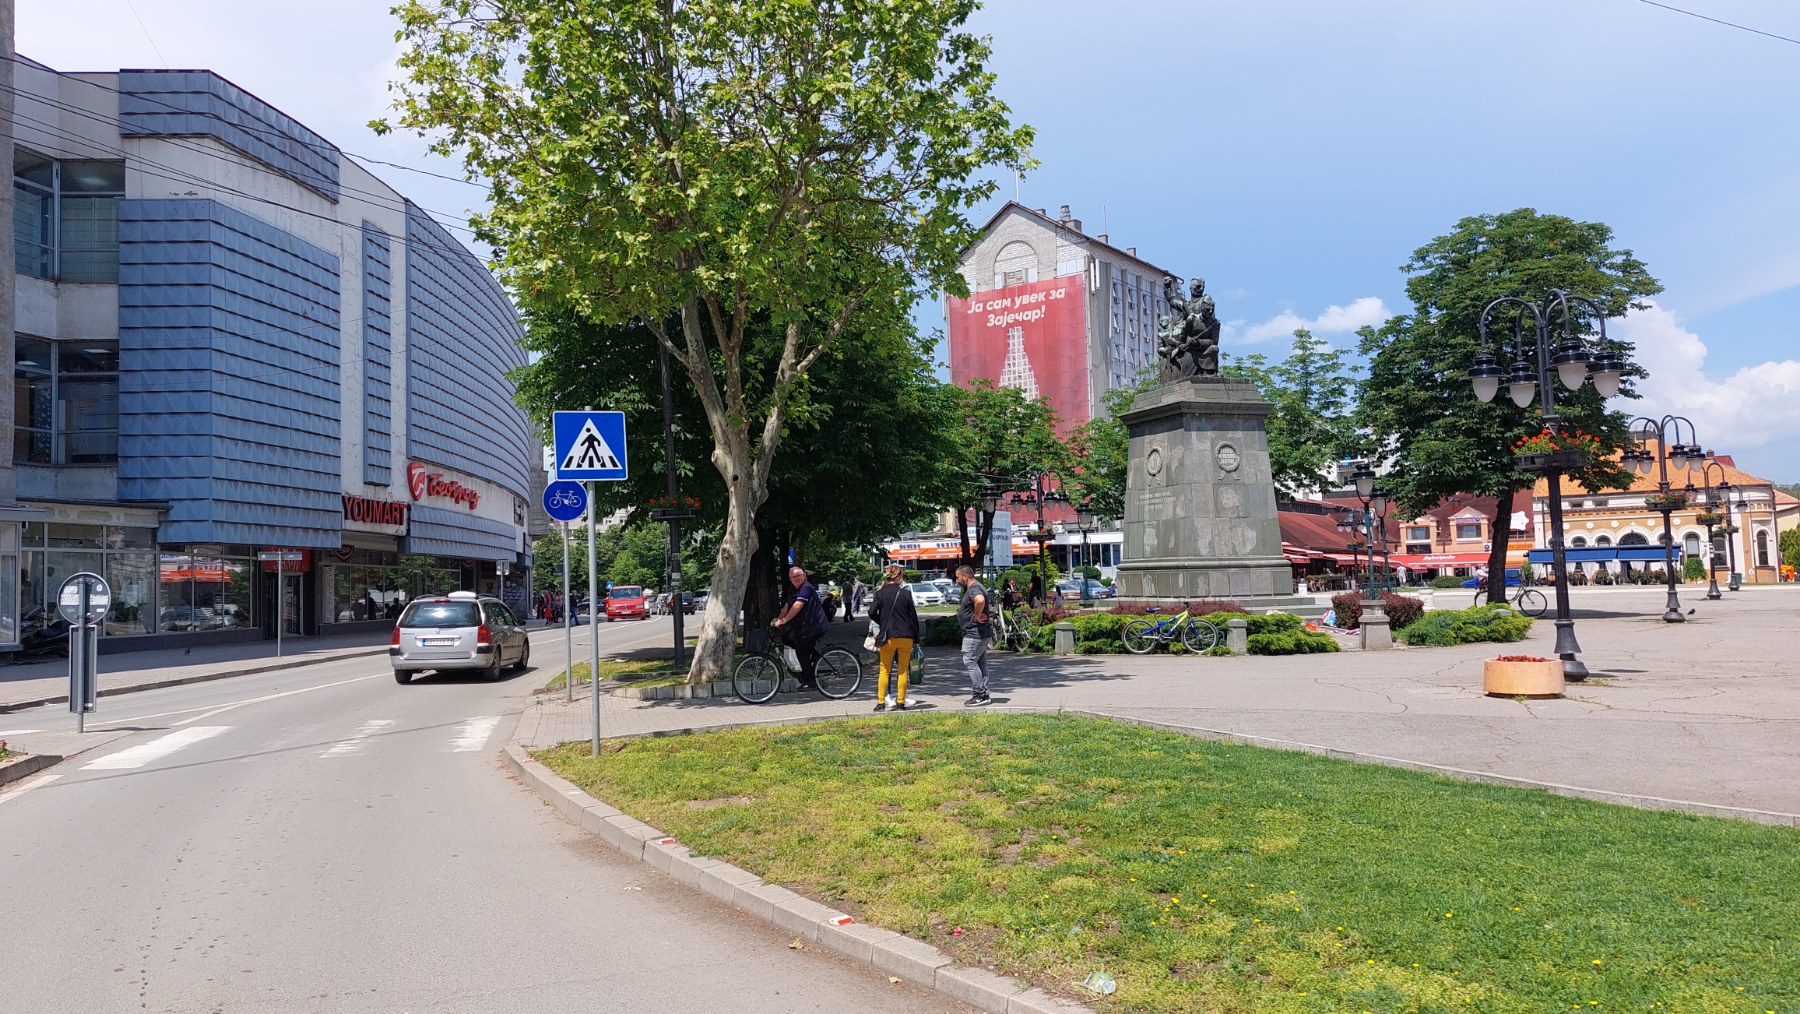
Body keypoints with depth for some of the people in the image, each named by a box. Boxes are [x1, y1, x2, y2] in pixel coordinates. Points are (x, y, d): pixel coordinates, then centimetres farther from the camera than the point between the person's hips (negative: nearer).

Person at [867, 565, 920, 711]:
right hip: (906, 636, 0)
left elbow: (872, 612, -11)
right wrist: (916, 638, 8)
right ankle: (900, 702, 9)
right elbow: (913, 616, 0)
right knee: (903, 670, 9)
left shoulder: (880, 593, -3)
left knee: (884, 669, 9)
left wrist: (882, 623, 9)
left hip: (888, 637, 0)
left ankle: (881, 702, 6)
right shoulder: (906, 594, -2)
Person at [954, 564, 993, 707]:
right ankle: (983, 695, 15)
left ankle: (980, 695, -9)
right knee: (981, 663, 11)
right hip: (981, 633, 11)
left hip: (975, 633, -11)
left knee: (969, 662, -9)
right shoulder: (974, 587, 18)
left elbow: (980, 600, -39)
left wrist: (976, 615, -25)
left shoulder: (974, 588, -17)